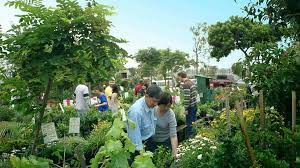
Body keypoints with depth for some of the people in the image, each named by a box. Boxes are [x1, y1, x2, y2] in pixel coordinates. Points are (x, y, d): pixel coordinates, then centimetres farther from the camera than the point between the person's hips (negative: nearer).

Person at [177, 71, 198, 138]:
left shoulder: (185, 85, -19)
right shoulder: (191, 82, 9)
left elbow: (187, 97, -23)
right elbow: (195, 93, 15)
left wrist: (186, 109, -18)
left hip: (190, 106, -9)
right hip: (195, 105, 9)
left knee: (189, 123, 2)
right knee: (194, 122, 18)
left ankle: (189, 137, 11)